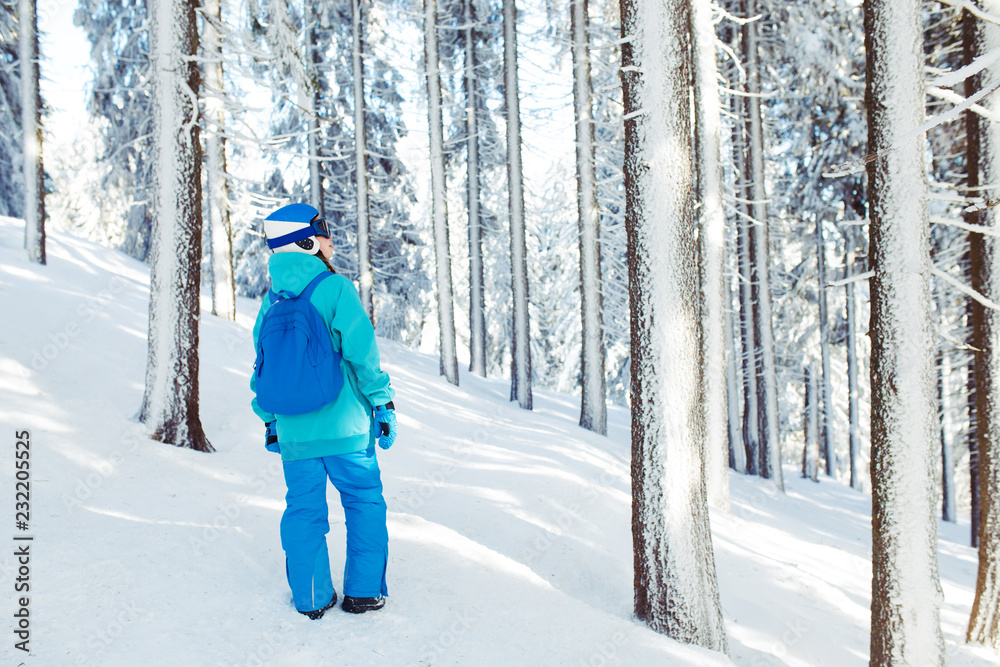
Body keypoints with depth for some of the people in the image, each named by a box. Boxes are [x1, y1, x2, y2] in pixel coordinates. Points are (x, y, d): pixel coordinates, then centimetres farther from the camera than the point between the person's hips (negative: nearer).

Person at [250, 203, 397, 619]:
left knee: (304, 510, 12)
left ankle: (311, 598, 18)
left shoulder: (271, 299, 7)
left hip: (293, 431, 4)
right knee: (364, 504, 10)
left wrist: (269, 421, 20)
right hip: (345, 426, -4)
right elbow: (362, 354, -12)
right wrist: (384, 402, -2)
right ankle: (363, 592, 14)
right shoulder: (335, 289, -10)